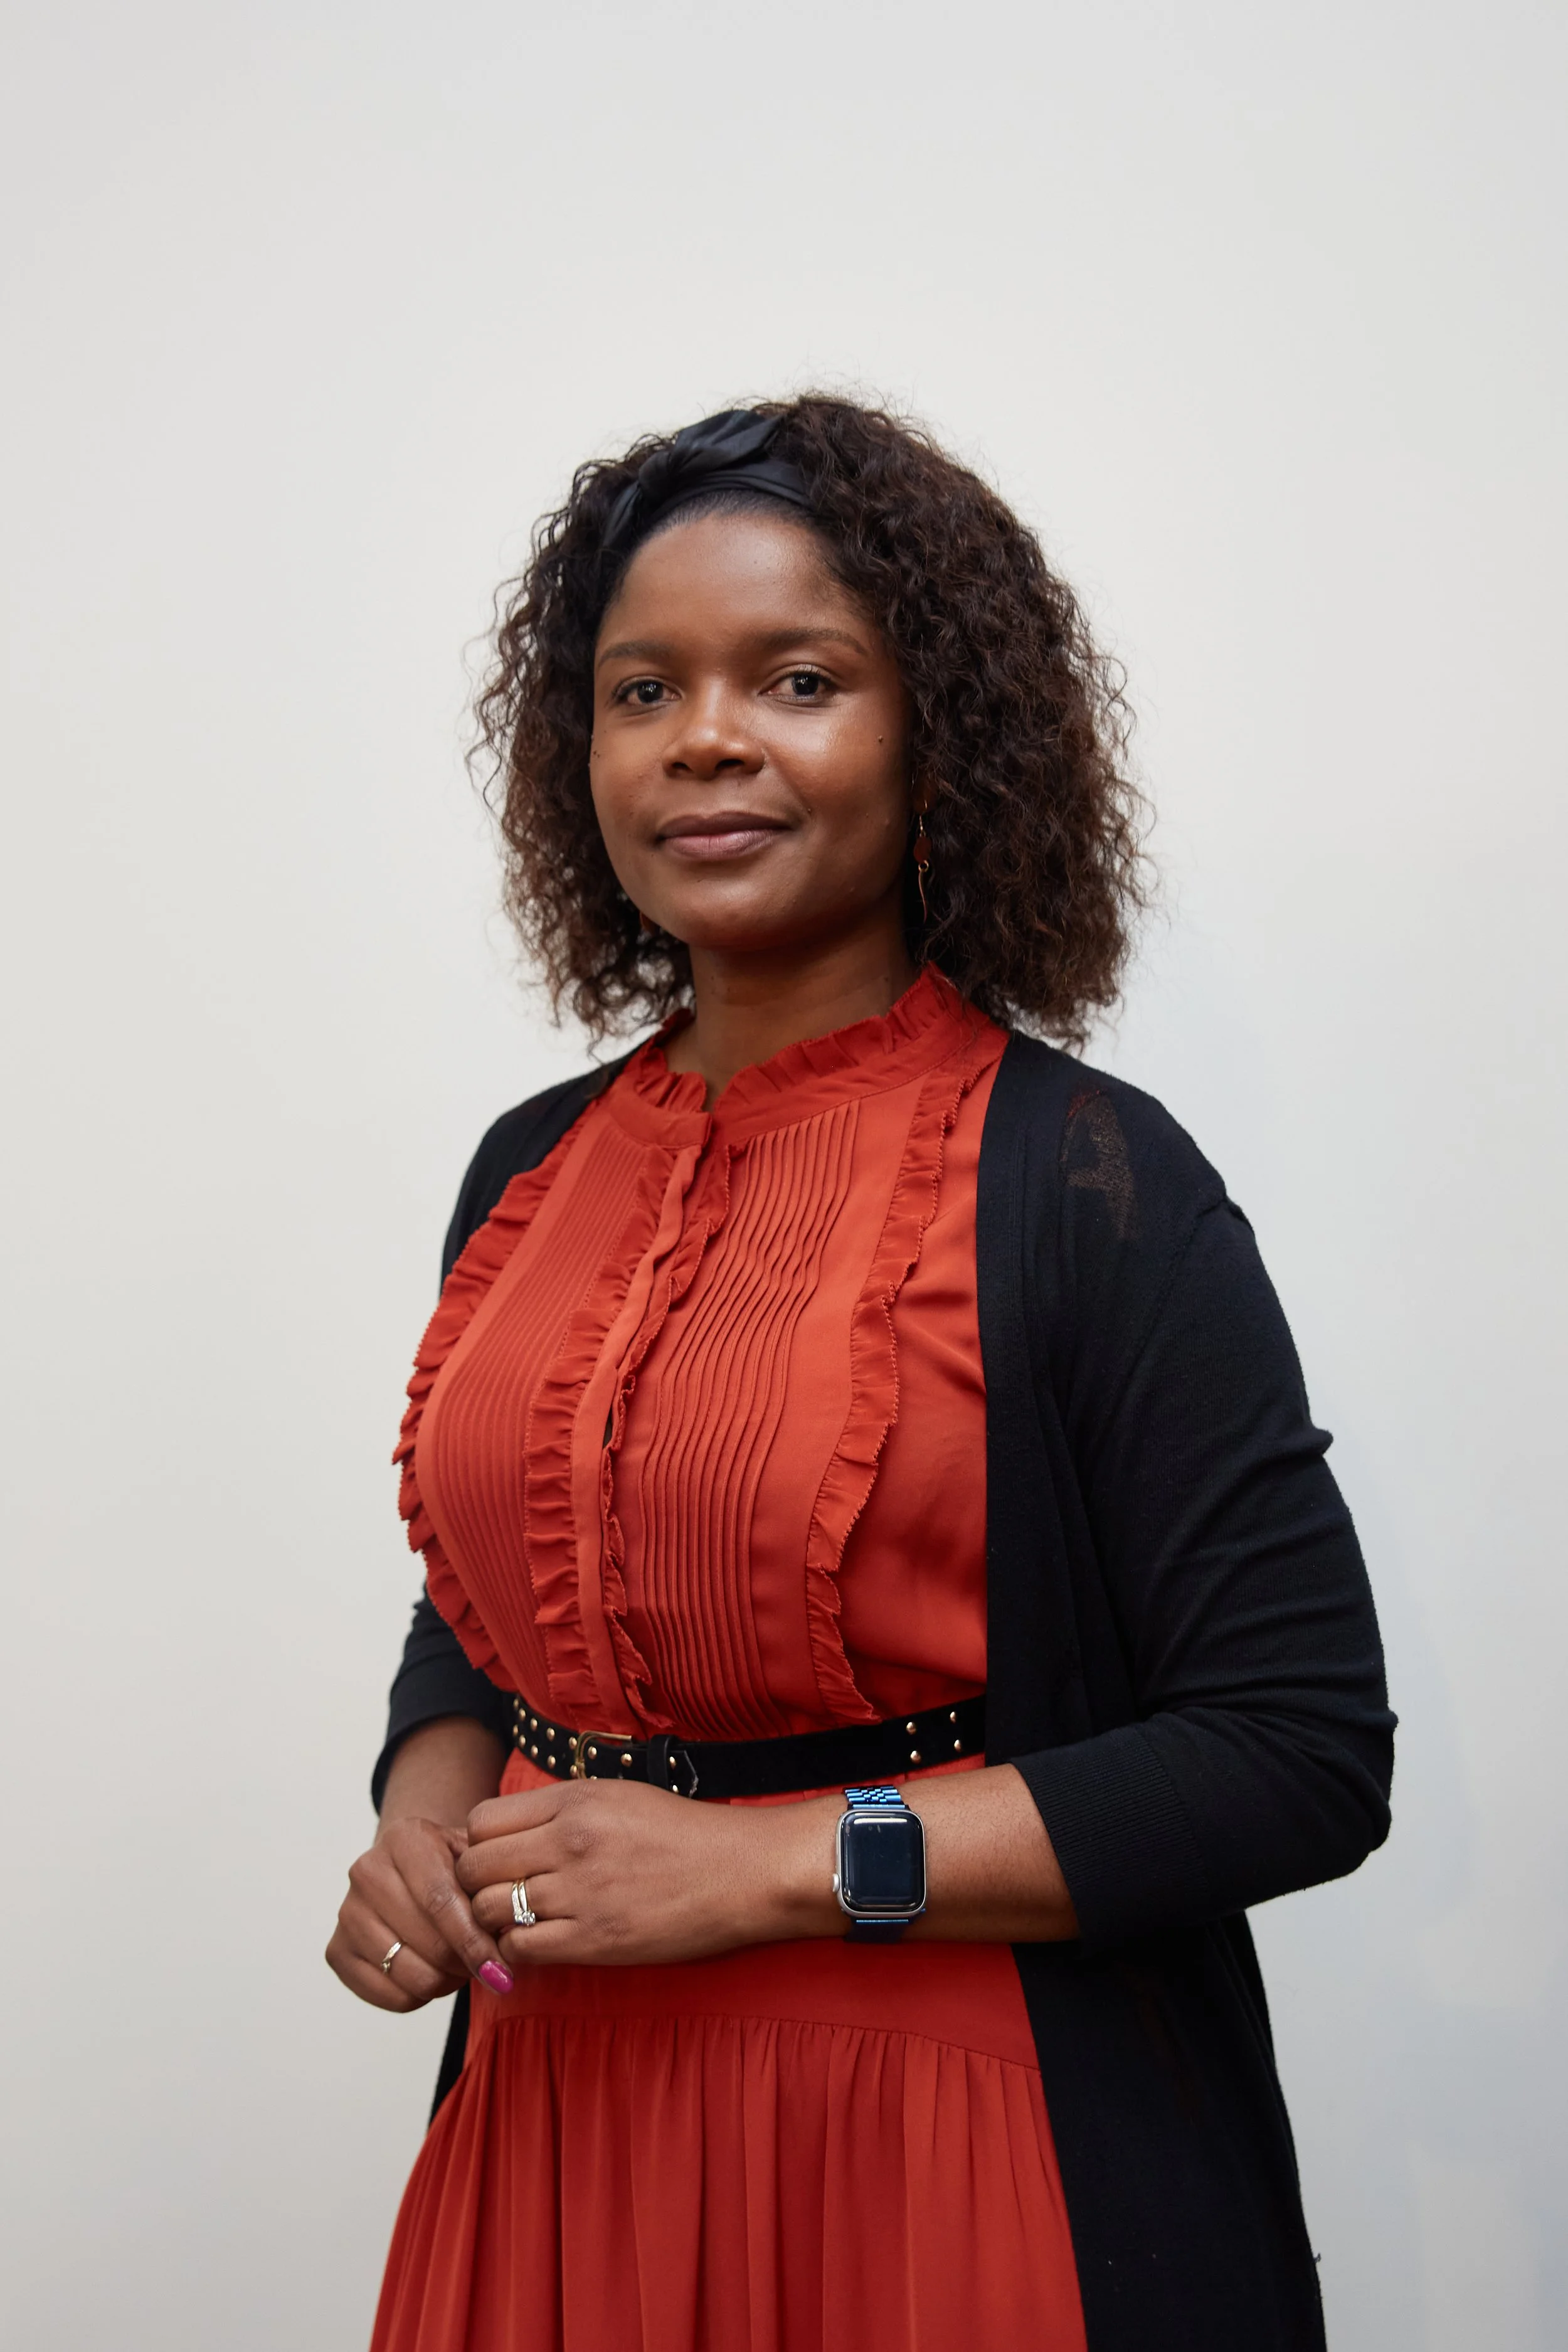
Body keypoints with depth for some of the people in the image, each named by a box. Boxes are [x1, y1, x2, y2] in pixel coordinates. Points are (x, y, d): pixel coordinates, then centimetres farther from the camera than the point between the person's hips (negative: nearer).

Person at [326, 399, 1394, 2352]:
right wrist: (424, 1823, -4)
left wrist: (770, 1860, -18)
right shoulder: (532, 1170, 4)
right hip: (556, 2121, 5)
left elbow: (1303, 1754, -15)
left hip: (948, 2149, -5)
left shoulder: (1086, 1182, -13)